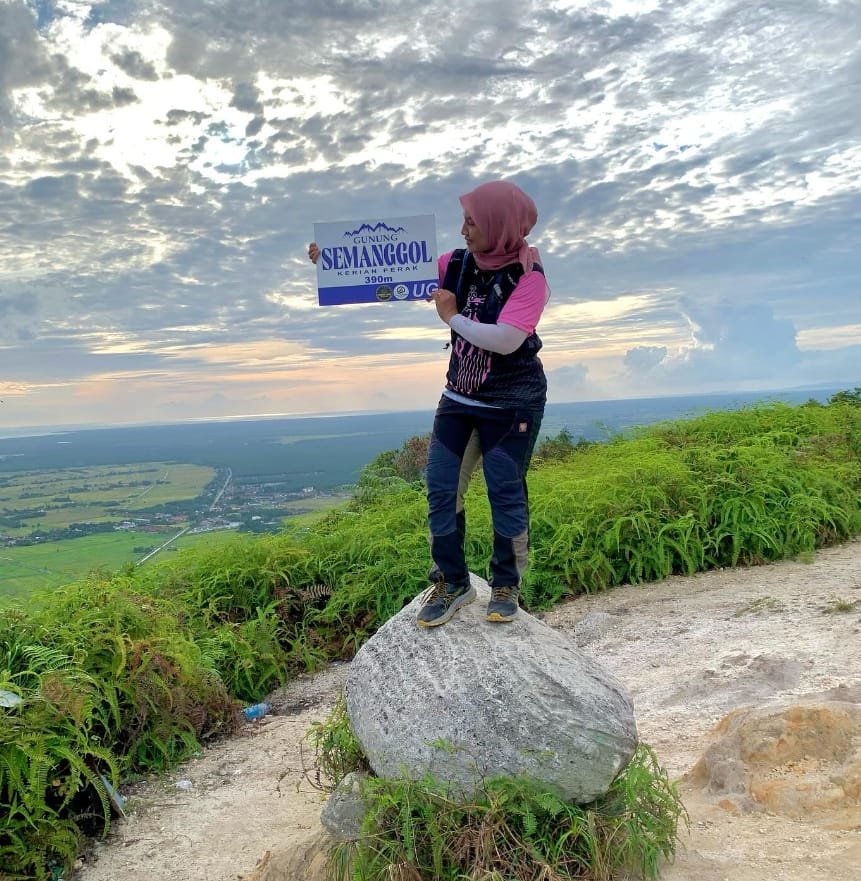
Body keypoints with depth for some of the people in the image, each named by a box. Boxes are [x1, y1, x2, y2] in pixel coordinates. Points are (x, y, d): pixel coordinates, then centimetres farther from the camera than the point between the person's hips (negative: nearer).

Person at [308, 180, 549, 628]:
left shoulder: (528, 277, -16)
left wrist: (453, 317, -16)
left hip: (513, 403, -5)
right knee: (441, 490, 2)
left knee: (505, 493, 0)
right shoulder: (458, 264, 0)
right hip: (459, 397, 6)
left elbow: (505, 340, -28)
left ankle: (506, 585, 19)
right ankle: (452, 583, 17)